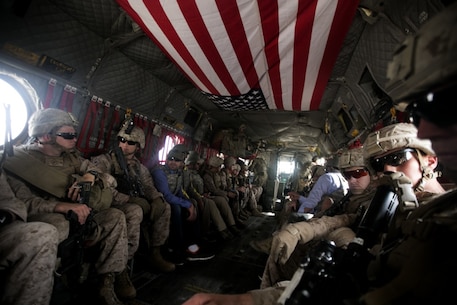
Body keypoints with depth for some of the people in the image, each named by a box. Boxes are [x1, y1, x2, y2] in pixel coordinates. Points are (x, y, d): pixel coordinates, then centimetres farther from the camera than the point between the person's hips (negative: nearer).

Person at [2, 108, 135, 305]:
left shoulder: (71, 156, 8)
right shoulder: (17, 159, -8)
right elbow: (22, 201, -23)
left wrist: (89, 177, -16)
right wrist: (64, 206, -37)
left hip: (73, 213, 6)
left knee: (116, 217, -12)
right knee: (57, 225, -39)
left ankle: (108, 281, -14)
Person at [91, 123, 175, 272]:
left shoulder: (139, 166, 16)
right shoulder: (105, 161, -4)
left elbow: (149, 186, 10)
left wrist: (157, 199, -13)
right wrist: (130, 199, -24)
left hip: (134, 203, 6)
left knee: (164, 207, -10)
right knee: (134, 210, -35)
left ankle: (154, 254, -4)